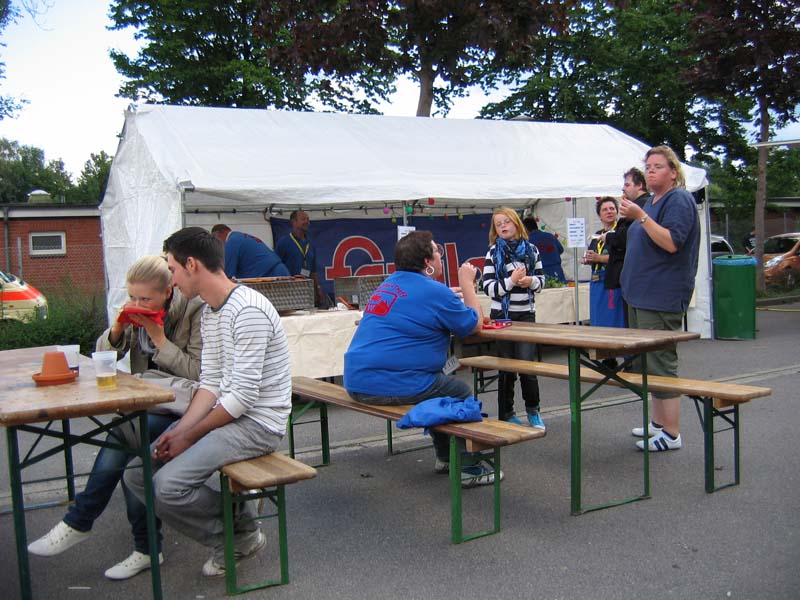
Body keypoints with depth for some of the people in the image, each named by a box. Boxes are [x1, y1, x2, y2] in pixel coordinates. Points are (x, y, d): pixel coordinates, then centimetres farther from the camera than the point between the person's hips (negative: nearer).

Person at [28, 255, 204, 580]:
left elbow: (198, 373, -14)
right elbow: (102, 356, 12)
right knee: (125, 443, -25)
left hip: (181, 403, -6)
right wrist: (117, 329, -8)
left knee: (123, 438, -28)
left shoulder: (195, 311, -10)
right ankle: (145, 549, -15)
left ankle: (78, 521, -10)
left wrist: (159, 338, -18)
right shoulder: (138, 313, 7)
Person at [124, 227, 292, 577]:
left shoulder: (248, 311, -20)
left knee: (168, 484, -23)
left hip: (258, 423, -9)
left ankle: (241, 534, 3)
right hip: (226, 414, 10)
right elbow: (211, 383, 9)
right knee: (137, 472, 0)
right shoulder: (209, 312, 12)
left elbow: (243, 396, -22)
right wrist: (179, 429, -6)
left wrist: (189, 436, -14)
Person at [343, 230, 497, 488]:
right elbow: (475, 324, 1)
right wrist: (467, 284, 12)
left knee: (440, 383, 28)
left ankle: (445, 457, 38)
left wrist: (456, 291, 27)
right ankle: (468, 467, 16)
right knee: (462, 393, 10)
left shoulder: (390, 283, 14)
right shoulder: (435, 292, -11)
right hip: (390, 385, -9)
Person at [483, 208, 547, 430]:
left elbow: (541, 280, 11)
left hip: (526, 314, 1)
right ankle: (506, 415, 15)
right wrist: (511, 281, -19)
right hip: (502, 315, -1)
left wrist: (531, 281, -10)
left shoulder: (531, 250, 6)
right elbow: (487, 287, -7)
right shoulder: (493, 253, -1)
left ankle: (533, 411, 15)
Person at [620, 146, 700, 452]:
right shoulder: (652, 201, 19)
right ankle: (659, 422, 25)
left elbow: (672, 243, -23)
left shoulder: (679, 200, -11)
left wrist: (640, 217, -27)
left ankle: (671, 433, -3)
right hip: (642, 296, 10)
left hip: (661, 298, -10)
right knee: (647, 362, 15)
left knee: (661, 362, -9)